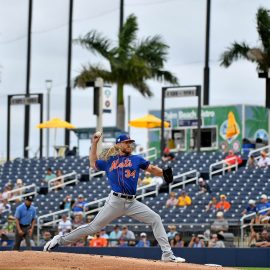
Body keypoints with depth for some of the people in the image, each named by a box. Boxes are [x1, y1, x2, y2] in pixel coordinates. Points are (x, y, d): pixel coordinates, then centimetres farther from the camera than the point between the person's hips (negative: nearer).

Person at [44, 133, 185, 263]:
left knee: (155, 219, -8)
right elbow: (93, 163, 24)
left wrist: (165, 174, -14)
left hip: (132, 203, 2)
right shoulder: (109, 161, 12)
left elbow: (152, 169, 5)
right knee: (94, 226, -4)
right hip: (115, 201, -2)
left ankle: (167, 254, -5)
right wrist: (94, 143, 18)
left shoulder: (136, 159, 13)